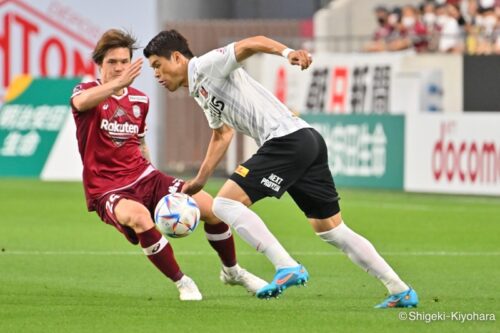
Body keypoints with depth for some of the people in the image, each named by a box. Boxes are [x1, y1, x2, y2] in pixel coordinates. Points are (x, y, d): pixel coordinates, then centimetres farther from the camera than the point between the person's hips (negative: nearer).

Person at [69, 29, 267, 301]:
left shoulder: (139, 100, 10)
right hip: (107, 190, -6)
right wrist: (118, 84, -53)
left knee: (211, 208, -7)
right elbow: (80, 103, -36)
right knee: (139, 216, -39)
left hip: (144, 177, 6)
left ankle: (232, 271, 22)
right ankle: (182, 283, -20)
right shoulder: (86, 91, -9)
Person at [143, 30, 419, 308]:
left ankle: (288, 267, -18)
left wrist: (287, 52, -36)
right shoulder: (199, 91, 25)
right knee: (332, 230, 13)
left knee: (226, 203, -11)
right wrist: (200, 180, 42)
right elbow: (222, 134, 42)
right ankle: (402, 291, 14)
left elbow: (251, 43, -18)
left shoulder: (206, 65, -3)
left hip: (288, 139, -10)